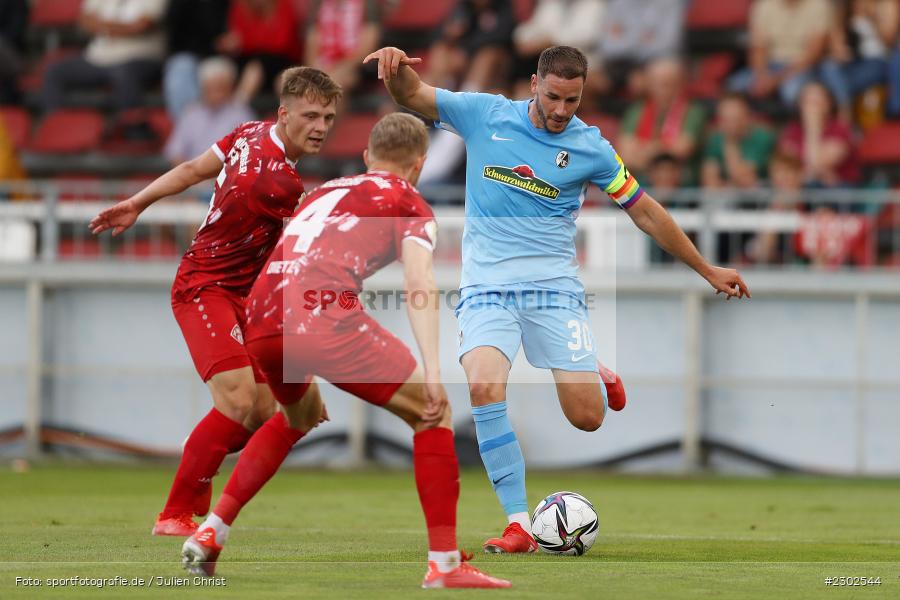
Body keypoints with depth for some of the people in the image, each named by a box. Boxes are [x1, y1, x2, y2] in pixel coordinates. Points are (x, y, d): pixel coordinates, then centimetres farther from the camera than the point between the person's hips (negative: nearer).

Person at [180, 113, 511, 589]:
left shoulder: (327, 192, 33)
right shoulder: (410, 205, 15)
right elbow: (418, 283, -3)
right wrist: (433, 372, -13)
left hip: (262, 321, 6)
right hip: (326, 314, -6)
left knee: (299, 417, 35)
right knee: (432, 412, 8)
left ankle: (209, 534, 27)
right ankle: (445, 564, -1)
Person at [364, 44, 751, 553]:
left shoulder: (591, 148, 1)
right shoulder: (485, 115, 0)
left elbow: (645, 211, 10)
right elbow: (412, 95, -1)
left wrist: (708, 270, 13)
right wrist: (398, 67, -26)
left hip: (555, 286, 1)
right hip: (488, 285, 0)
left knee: (588, 417, -7)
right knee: (485, 387, -28)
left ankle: (598, 377, 33)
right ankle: (519, 523, -21)